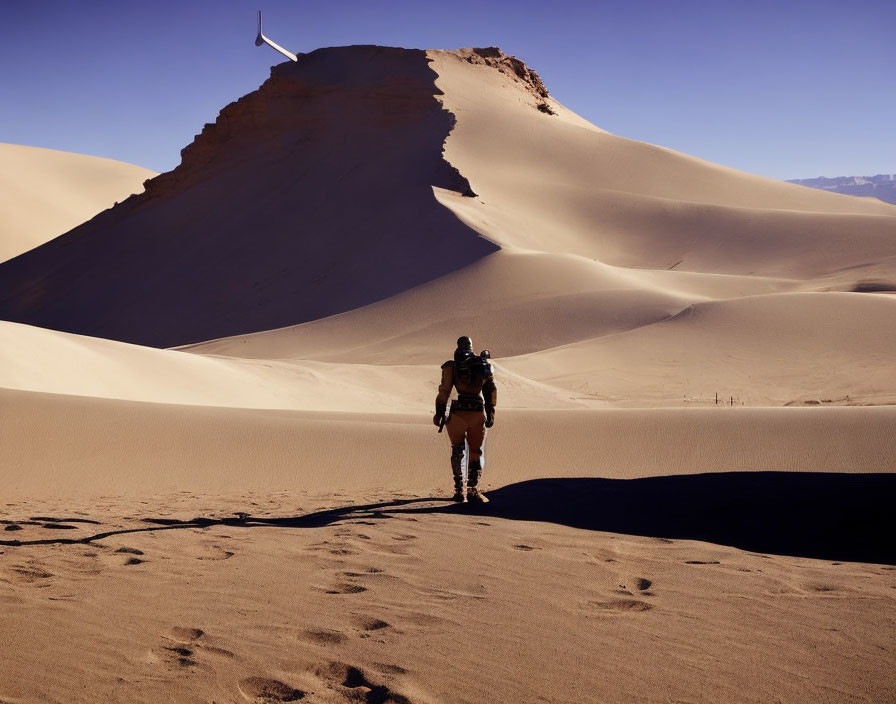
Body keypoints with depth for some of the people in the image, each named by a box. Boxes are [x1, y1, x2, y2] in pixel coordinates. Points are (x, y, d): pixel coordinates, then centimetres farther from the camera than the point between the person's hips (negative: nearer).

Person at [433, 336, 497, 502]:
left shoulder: (451, 366, 4)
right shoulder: (483, 363, 9)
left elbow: (444, 391, -2)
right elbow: (491, 390, 6)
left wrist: (439, 413, 4)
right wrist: (490, 413, 9)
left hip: (458, 413, -1)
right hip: (478, 414, 1)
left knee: (457, 451, 12)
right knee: (476, 452, 11)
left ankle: (459, 490, 5)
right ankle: (473, 490, 2)